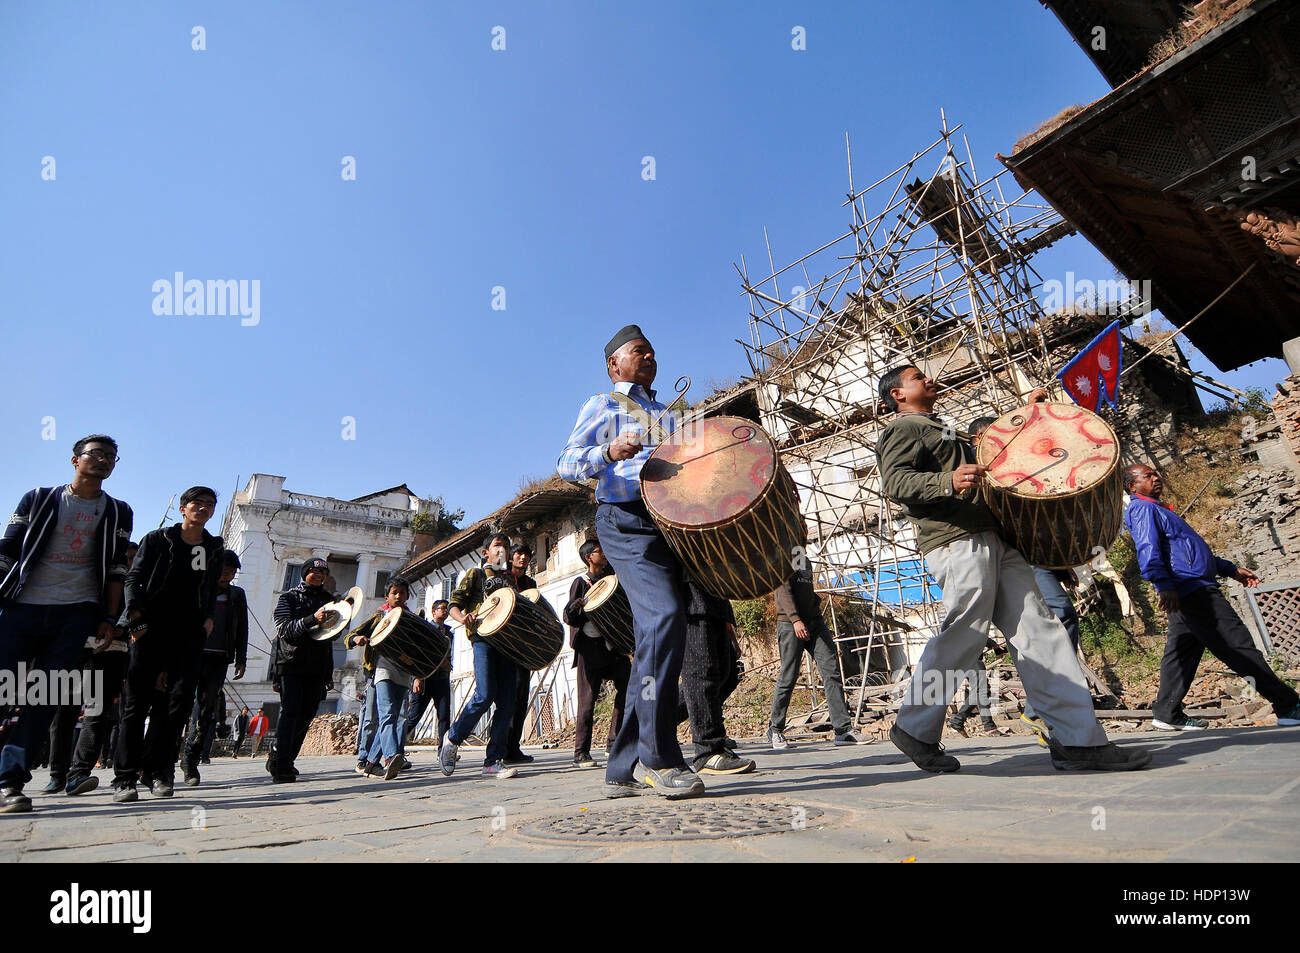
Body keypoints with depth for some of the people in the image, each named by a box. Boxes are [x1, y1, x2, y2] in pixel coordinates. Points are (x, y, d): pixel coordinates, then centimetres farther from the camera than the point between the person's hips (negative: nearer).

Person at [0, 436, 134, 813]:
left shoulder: (117, 512, 13)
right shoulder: (38, 499, 12)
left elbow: (116, 569, 8)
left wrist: (109, 619, 1)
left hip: (76, 612, 0)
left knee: (46, 696, -7)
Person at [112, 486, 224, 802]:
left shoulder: (214, 548, 15)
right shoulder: (156, 540, 7)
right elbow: (133, 580, 2)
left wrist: (209, 616, 6)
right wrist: (135, 616, -10)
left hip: (188, 635, 2)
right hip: (151, 630, -2)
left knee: (178, 701, -2)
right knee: (137, 701, -1)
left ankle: (157, 772, 6)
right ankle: (125, 778, 4)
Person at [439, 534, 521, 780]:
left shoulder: (510, 578, 24)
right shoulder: (476, 574, 11)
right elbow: (454, 604, 5)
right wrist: (463, 617, -16)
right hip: (483, 636, -4)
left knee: (507, 701, -4)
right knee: (485, 695, -16)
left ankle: (494, 761, 0)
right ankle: (452, 739, 8)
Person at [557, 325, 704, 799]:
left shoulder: (666, 415, 31)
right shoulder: (602, 406, 11)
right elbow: (566, 463, -2)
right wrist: (609, 453, -22)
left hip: (669, 523, 7)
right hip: (625, 520, -6)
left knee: (655, 640, 2)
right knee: (664, 616, -26)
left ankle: (625, 769, 8)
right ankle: (658, 757, -18)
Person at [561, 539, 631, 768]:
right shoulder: (581, 583, -1)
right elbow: (570, 619, -7)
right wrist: (575, 607, -28)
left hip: (614, 644, 5)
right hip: (591, 646, -5)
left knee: (628, 689, -2)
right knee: (588, 700, -2)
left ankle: (615, 743, 12)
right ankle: (581, 753, 9)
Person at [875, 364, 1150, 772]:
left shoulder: (943, 430, 32)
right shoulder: (903, 429, 1)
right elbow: (895, 481, -16)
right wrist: (949, 482, -33)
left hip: (992, 538, 9)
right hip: (957, 540, -9)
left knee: (1036, 628, 0)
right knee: (963, 635, -11)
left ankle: (1079, 741, -1)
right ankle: (915, 729, 4)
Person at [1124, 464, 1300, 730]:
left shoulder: (1157, 509, 25)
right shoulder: (1143, 509, -8)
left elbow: (1189, 549, 30)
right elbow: (1148, 551, -22)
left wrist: (1231, 570, 29)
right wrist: (1165, 585, -32)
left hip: (1189, 593, 11)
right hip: (1191, 589, -11)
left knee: (1181, 652, 10)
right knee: (1239, 645, -5)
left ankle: (1167, 713, 13)